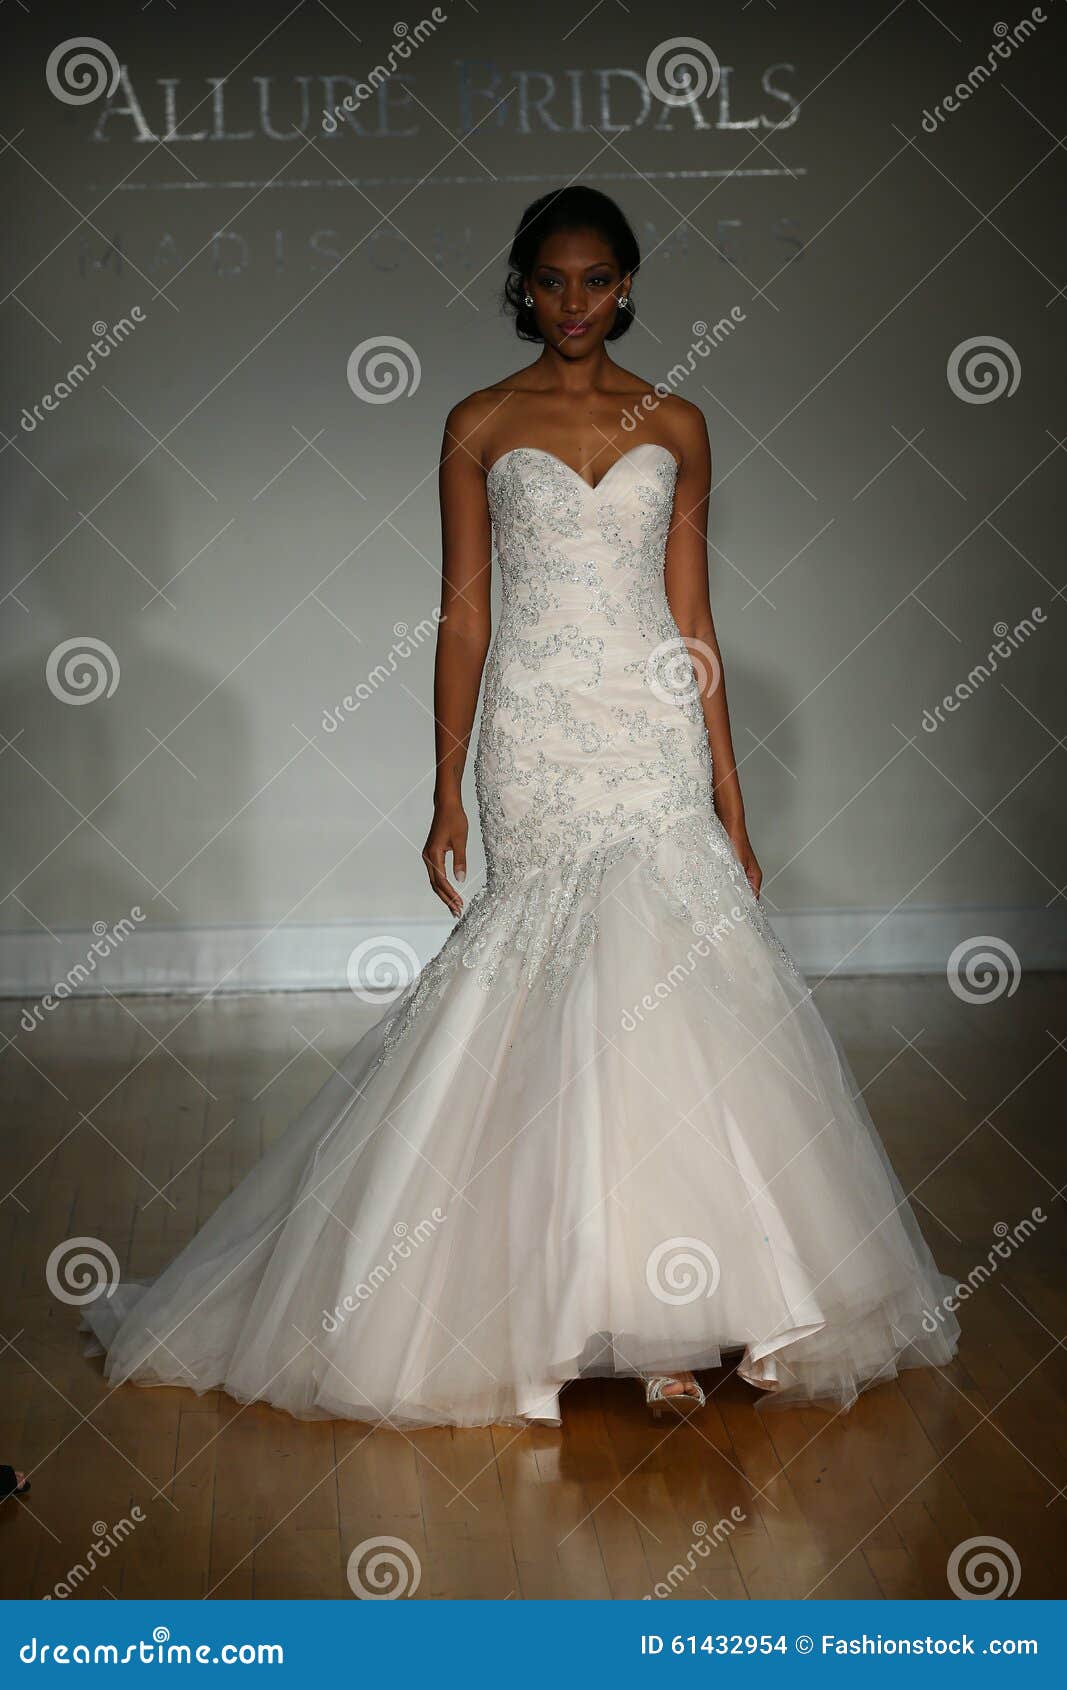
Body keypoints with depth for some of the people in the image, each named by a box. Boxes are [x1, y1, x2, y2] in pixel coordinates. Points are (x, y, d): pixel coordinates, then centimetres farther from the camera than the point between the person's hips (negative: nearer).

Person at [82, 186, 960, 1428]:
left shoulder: (675, 427, 9)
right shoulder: (481, 427, 5)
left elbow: (691, 616, 9)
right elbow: (463, 615, 4)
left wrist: (730, 797, 6)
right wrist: (446, 795, -1)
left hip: (654, 736, 2)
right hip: (537, 740, -1)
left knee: (669, 989, -7)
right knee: (572, 1000, -5)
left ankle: (666, 1314, 3)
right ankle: (645, 1320, 3)